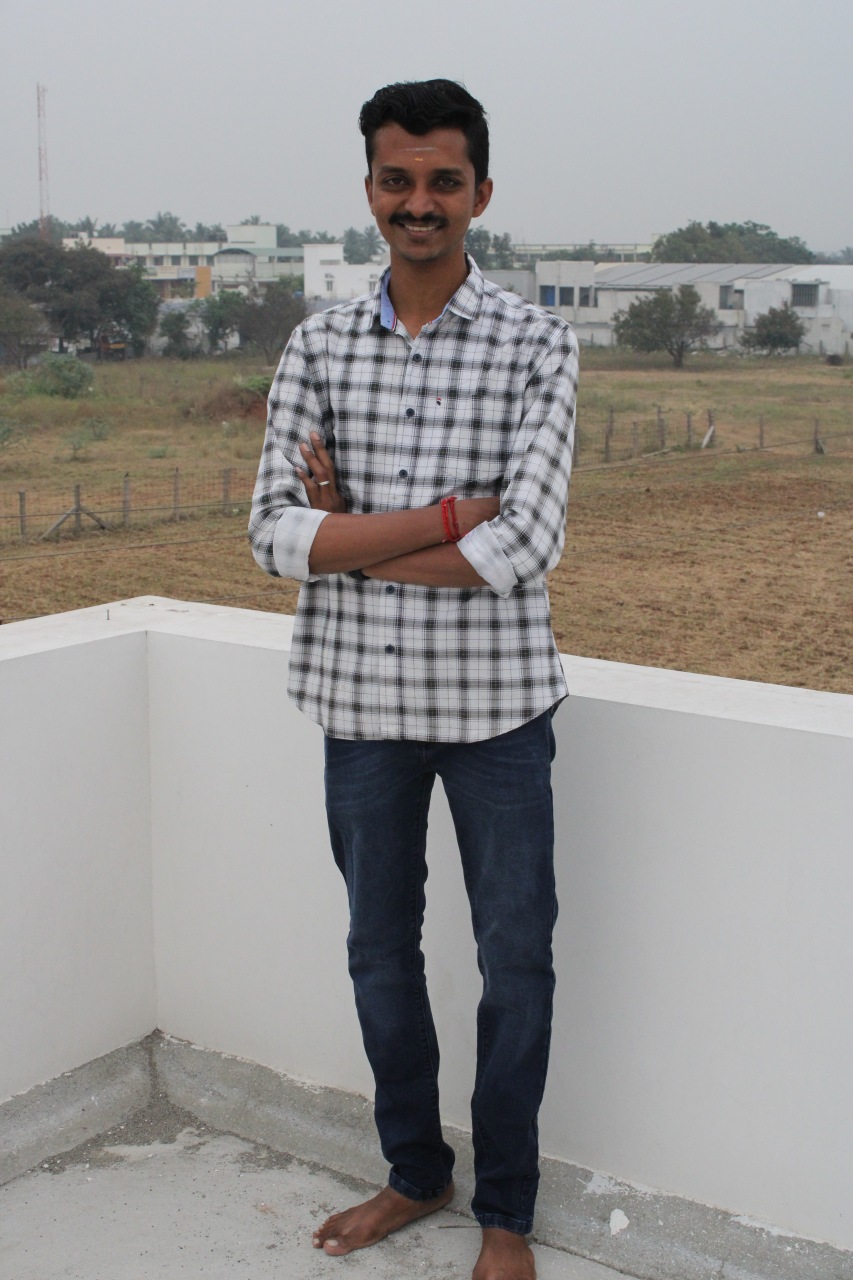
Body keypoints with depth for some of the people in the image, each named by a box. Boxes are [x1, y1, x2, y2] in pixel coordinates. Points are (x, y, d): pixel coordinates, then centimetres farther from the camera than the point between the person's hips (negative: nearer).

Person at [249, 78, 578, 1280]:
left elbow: (526, 544, -18)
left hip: (496, 699, -3)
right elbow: (275, 532, -8)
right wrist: (443, 516, -17)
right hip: (361, 696, 3)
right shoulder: (318, 345, 1)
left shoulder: (536, 345, -7)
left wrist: (346, 533, -14)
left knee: (516, 961, 8)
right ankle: (414, 1170, 39)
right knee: (380, 951, 17)